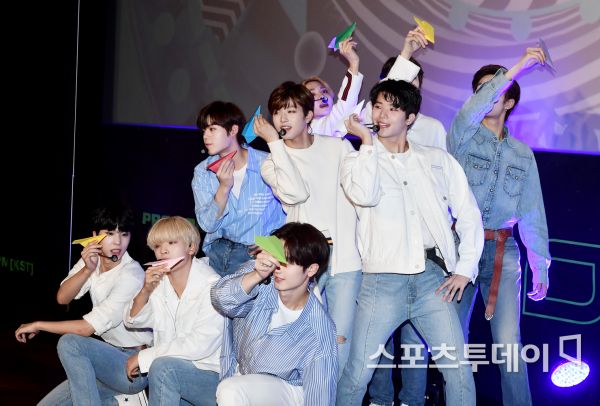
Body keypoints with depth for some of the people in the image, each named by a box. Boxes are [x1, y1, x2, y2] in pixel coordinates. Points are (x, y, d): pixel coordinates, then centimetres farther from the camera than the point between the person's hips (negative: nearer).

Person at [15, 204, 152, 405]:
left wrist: (37, 326, -11)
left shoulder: (132, 275, -21)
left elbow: (86, 328, -21)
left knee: (70, 343, -29)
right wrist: (86, 270, -23)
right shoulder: (92, 258, 2)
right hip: (110, 361, 7)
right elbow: (62, 298, -6)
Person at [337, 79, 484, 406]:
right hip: (382, 281, -2)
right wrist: (367, 141, -7)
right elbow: (365, 196, -15)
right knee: (357, 374, -5)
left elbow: (469, 215, 14)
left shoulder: (439, 161, 13)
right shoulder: (358, 160, 8)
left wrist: (465, 269, 5)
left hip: (433, 280, 2)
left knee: (459, 371, -3)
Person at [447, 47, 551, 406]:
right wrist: (517, 69, -26)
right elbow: (472, 110, -20)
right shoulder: (463, 135, 4)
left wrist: (541, 267, 10)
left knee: (508, 341, -8)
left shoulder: (523, 154, 13)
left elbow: (533, 213, 13)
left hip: (503, 251, 1)